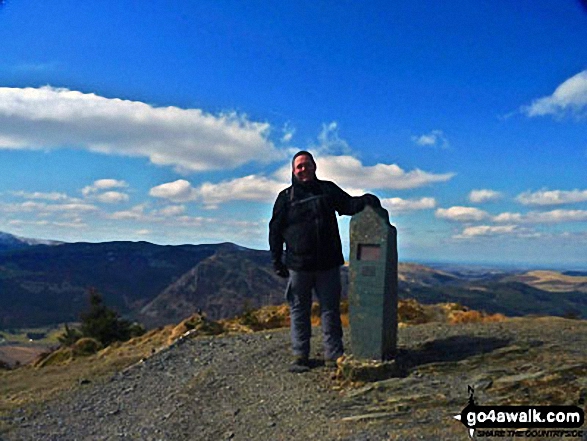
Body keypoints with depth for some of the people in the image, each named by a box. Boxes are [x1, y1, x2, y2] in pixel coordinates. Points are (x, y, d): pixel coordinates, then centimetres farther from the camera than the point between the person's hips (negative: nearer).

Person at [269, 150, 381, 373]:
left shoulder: (328, 189, 10)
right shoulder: (286, 197, 5)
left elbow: (349, 205, 9)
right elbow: (275, 230, 5)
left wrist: (366, 200, -14)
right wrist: (277, 261, 0)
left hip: (328, 264, 1)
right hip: (298, 265, -1)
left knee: (331, 309, 7)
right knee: (299, 312, 7)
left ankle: (333, 354, 17)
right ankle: (300, 356, 18)